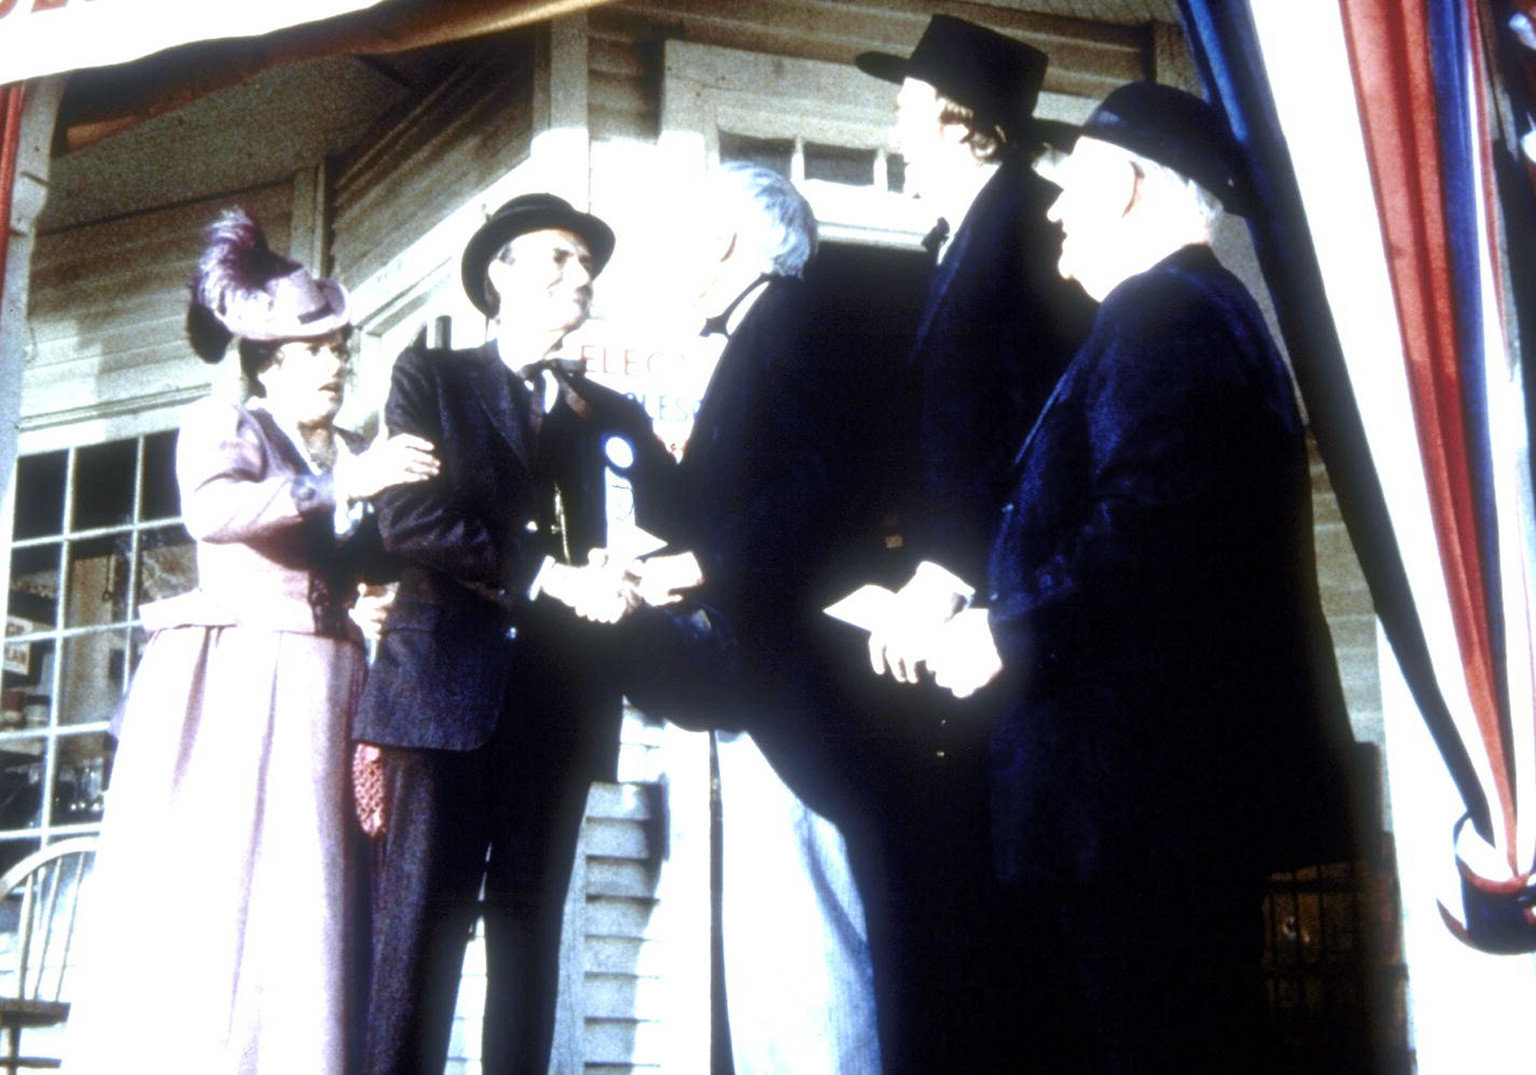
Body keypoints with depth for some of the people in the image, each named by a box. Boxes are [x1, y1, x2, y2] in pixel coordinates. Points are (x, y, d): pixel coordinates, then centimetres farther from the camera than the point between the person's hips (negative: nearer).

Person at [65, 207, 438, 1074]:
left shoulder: (359, 456, 23)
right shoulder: (223, 426, 6)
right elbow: (212, 511, -16)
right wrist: (340, 485, -23)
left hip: (322, 693, 5)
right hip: (229, 681, -4)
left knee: (302, 900, -5)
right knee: (203, 889, -10)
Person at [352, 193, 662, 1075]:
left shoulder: (610, 413, 21)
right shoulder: (431, 379, 11)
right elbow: (409, 517, -5)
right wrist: (549, 577, -11)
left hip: (562, 698, 3)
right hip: (449, 681, -3)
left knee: (530, 929, 3)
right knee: (420, 927, -8)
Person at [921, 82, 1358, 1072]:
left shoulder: (1163, 318, -12)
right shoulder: (1212, 311, 21)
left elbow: (1143, 529, -25)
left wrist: (1008, 631, -14)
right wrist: (978, 597, 16)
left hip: (1152, 770, -11)